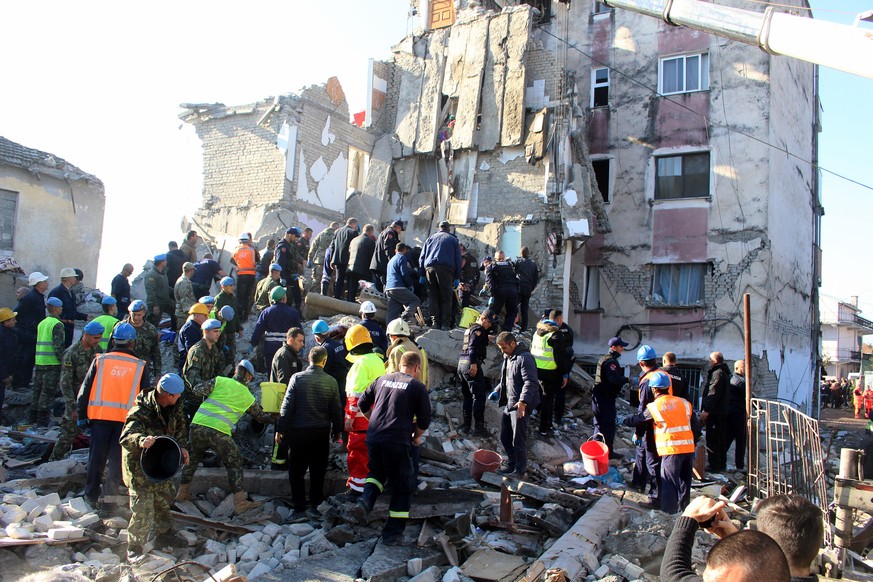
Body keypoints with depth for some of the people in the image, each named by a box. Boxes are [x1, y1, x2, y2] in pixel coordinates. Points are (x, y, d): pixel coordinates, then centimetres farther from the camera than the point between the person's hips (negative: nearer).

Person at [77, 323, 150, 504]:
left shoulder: (100, 360, 3)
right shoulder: (140, 366, 3)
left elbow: (85, 389, 5)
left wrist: (81, 415, 12)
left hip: (100, 415, 1)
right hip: (127, 418, -1)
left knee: (96, 456, 12)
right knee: (118, 456, 8)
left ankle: (91, 494, 21)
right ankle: (111, 489, 2)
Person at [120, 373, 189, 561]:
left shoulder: (174, 408, -6)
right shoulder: (140, 413, -30)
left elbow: (179, 429, 10)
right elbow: (126, 436, -43)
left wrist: (182, 447, -5)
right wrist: (141, 440, -64)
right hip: (139, 468, -8)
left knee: (164, 502, 22)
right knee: (143, 511, -6)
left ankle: (164, 535, 42)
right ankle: (134, 549, 12)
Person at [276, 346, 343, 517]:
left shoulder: (297, 378, -8)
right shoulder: (331, 382, -5)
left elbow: (287, 406, -8)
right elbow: (336, 409, 2)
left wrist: (280, 429, -1)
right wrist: (337, 430, 15)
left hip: (298, 431, -1)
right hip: (321, 432, 1)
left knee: (297, 471, 11)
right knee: (318, 471, 13)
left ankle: (299, 506, 13)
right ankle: (315, 505, 14)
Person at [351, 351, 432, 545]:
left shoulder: (382, 380, 12)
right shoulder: (418, 387, -1)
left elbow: (362, 404, 18)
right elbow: (424, 420, -1)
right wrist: (416, 437, 17)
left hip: (373, 438, 5)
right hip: (397, 441, -4)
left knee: (377, 472, 30)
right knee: (403, 486, 11)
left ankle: (365, 501, 4)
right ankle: (393, 534, 14)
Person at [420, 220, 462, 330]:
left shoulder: (431, 238, 23)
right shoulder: (453, 240, 17)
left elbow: (422, 256, 17)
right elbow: (458, 259, 11)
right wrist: (457, 277, 10)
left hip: (429, 268, 2)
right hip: (445, 268, -2)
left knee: (432, 296, 5)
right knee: (446, 297, 0)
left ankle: (435, 322, -2)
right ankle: (445, 323, -8)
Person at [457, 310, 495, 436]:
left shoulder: (470, 329, 22)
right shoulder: (479, 329, -7)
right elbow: (473, 346, -20)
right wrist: (473, 363, -26)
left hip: (461, 363, 10)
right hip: (471, 364, -10)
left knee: (467, 396, 15)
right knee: (479, 396, -6)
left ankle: (465, 425, 15)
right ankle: (479, 427, -9)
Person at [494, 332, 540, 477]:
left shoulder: (525, 358, -18)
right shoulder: (508, 357, 13)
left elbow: (530, 382, -26)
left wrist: (523, 402, -35)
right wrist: (497, 391, 18)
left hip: (521, 406, -10)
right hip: (509, 404, 10)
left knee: (518, 440, -3)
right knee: (505, 437, 17)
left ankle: (520, 471, 8)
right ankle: (511, 465, 32)